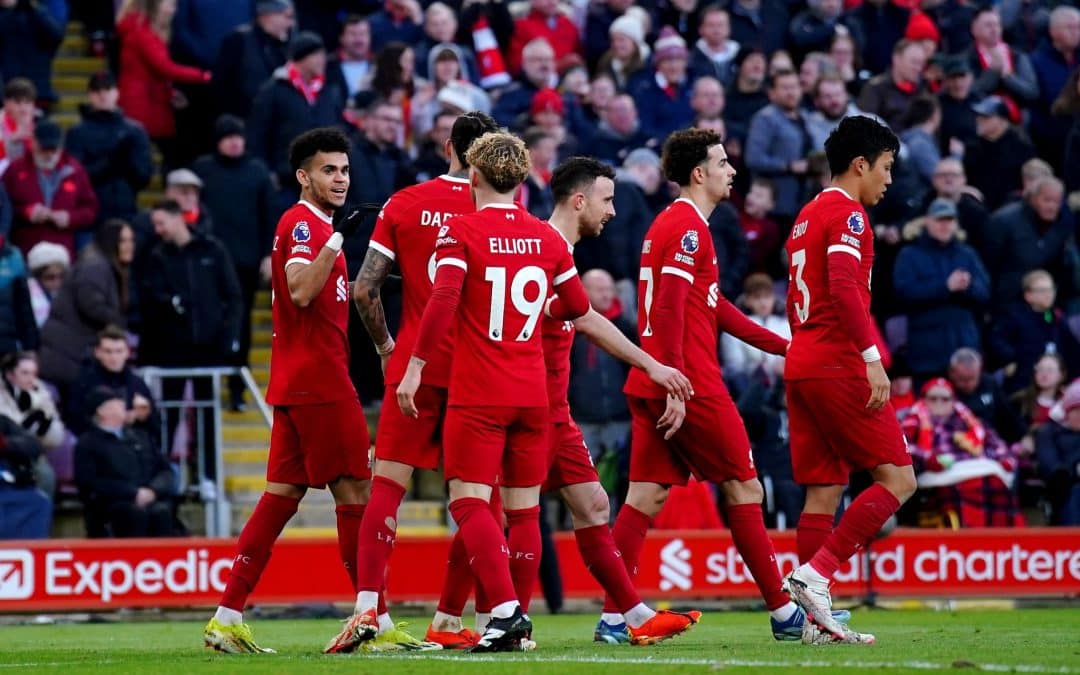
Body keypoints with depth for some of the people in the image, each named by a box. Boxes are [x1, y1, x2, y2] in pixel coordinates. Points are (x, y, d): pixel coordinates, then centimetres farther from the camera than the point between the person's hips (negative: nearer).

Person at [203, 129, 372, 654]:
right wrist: (337, 241, -32)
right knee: (354, 489, -7)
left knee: (284, 493, 7)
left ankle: (227, 616, 4)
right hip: (318, 379, -10)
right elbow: (301, 291, -26)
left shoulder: (310, 225, 21)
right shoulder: (304, 223, -10)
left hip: (296, 381, 10)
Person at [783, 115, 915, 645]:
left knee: (823, 492, 7)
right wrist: (871, 358, -25)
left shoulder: (807, 217, 21)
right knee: (897, 479, -7)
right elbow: (843, 288, -22)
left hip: (800, 365, 9)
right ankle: (815, 574, -16)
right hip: (839, 366, -9)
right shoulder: (847, 214, -8)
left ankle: (818, 618, 3)